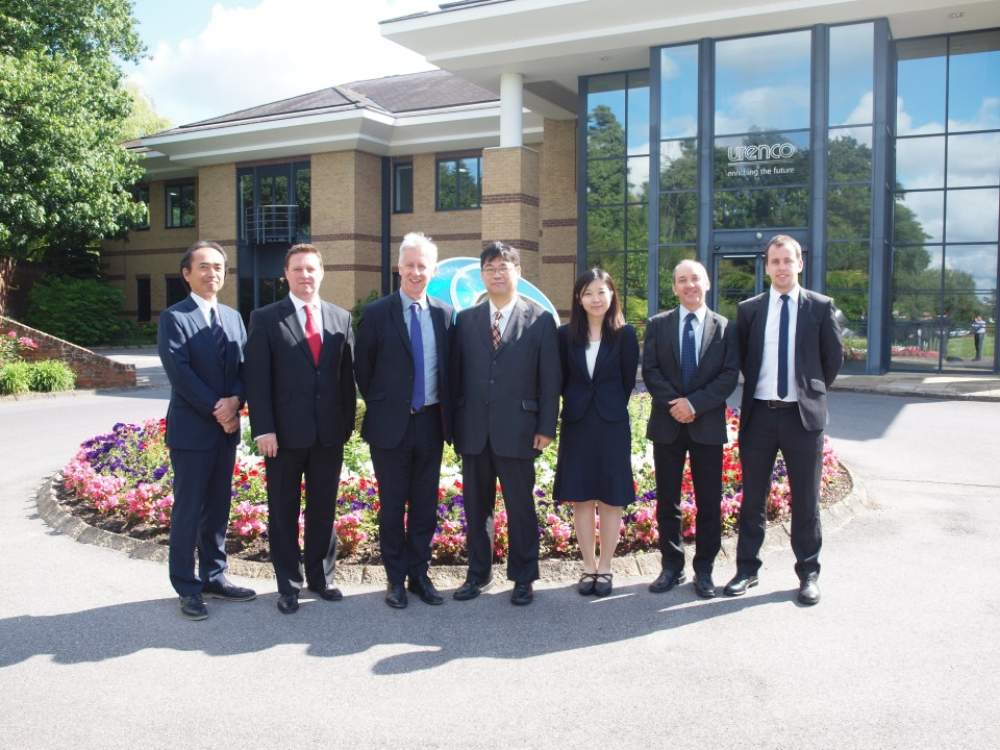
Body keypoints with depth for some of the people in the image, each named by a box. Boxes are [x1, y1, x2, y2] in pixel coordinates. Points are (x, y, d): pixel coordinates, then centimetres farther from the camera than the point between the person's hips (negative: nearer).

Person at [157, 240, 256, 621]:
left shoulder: (234, 317, 13)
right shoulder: (174, 317, -6)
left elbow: (245, 366, 7)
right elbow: (180, 373, -15)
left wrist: (235, 400, -12)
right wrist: (217, 411, -15)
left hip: (226, 428, 6)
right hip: (191, 429, -6)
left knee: (218, 507, 12)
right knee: (188, 510, 1)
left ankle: (214, 577, 23)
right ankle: (187, 588, 11)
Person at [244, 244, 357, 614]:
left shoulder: (341, 318, 7)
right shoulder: (265, 318, -2)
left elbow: (348, 374, 8)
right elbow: (257, 379, -7)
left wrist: (348, 423, 5)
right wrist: (263, 429, -13)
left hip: (330, 433, 3)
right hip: (285, 433, -3)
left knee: (324, 509, 13)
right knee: (284, 512, 8)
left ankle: (321, 576, 28)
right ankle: (288, 584, 21)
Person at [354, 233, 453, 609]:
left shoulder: (443, 313, 5)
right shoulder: (376, 313, -5)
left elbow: (447, 368, 11)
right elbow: (363, 369, 2)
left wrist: (447, 415, 6)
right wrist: (379, 407, 3)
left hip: (430, 423, 3)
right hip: (391, 424, -3)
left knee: (425, 506, 11)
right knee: (392, 507, 6)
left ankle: (419, 574, 23)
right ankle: (396, 578, 19)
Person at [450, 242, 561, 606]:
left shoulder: (540, 320, 0)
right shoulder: (465, 320, 8)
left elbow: (550, 379, -2)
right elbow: (456, 375, 8)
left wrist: (546, 428, -7)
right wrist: (454, 425, 4)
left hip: (517, 431, -3)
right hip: (474, 431, 3)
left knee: (521, 507, 7)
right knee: (476, 507, 12)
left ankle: (522, 578, 21)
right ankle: (478, 573, 27)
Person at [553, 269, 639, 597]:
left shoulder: (625, 334, -5)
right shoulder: (566, 334, 0)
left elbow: (628, 380, 2)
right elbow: (561, 380, 7)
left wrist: (610, 407, 7)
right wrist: (577, 405, 7)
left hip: (612, 425, -2)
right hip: (576, 425, 2)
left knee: (610, 498, 4)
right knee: (581, 498, 6)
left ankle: (605, 568, 16)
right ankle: (588, 567, 18)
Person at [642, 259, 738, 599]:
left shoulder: (725, 327, 4)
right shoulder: (658, 324, 6)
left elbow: (730, 376, -4)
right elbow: (650, 371, -1)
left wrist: (695, 403, -15)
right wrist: (674, 404, -14)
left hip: (708, 424, -1)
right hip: (667, 423, 1)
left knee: (709, 501, 4)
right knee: (667, 500, 7)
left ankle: (704, 569, 16)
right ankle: (671, 566, 19)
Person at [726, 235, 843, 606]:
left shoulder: (821, 307, 0)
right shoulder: (749, 309, 4)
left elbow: (833, 358, 6)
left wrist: (811, 392, 9)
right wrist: (758, 387, 9)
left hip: (803, 415, -1)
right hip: (758, 413, 2)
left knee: (806, 500, 7)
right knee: (752, 498, 9)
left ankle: (808, 573, 19)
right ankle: (747, 568, 21)